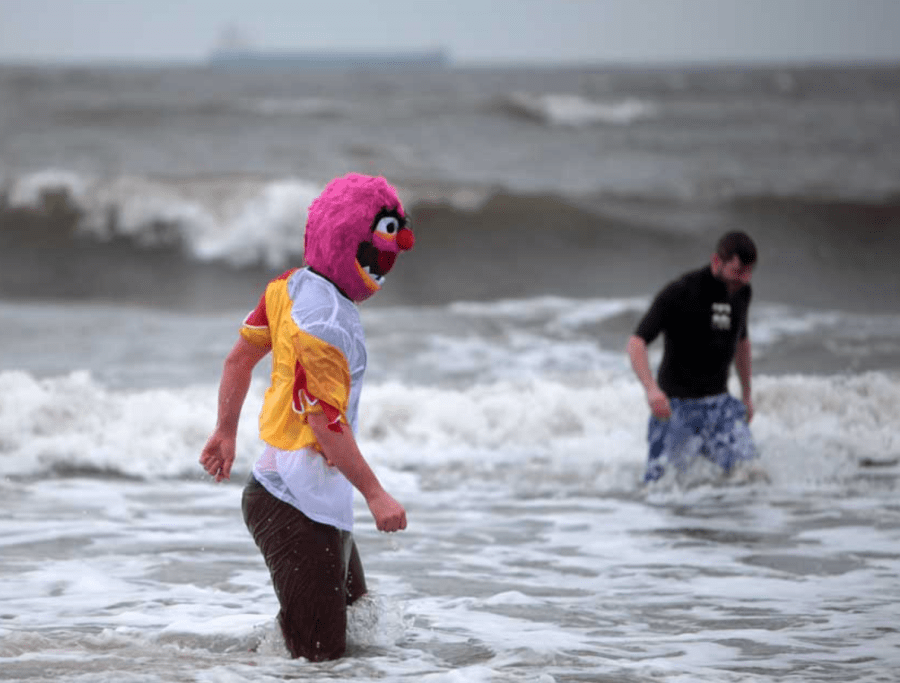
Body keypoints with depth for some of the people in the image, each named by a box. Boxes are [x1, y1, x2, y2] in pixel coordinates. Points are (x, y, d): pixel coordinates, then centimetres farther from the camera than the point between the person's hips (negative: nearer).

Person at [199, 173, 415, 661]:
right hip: (297, 509, -11)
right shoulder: (325, 324, -23)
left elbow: (240, 357, 17)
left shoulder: (291, 288, 6)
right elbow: (327, 423, -23)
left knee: (353, 621, 19)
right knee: (320, 657, -8)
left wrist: (226, 432, 29)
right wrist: (375, 494, -16)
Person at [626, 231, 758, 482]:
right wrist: (651, 389, -36)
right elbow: (636, 343, -21)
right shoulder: (680, 292, -15)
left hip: (719, 403, 5)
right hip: (676, 405, -5)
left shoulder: (741, 292, 4)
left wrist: (747, 393, 26)